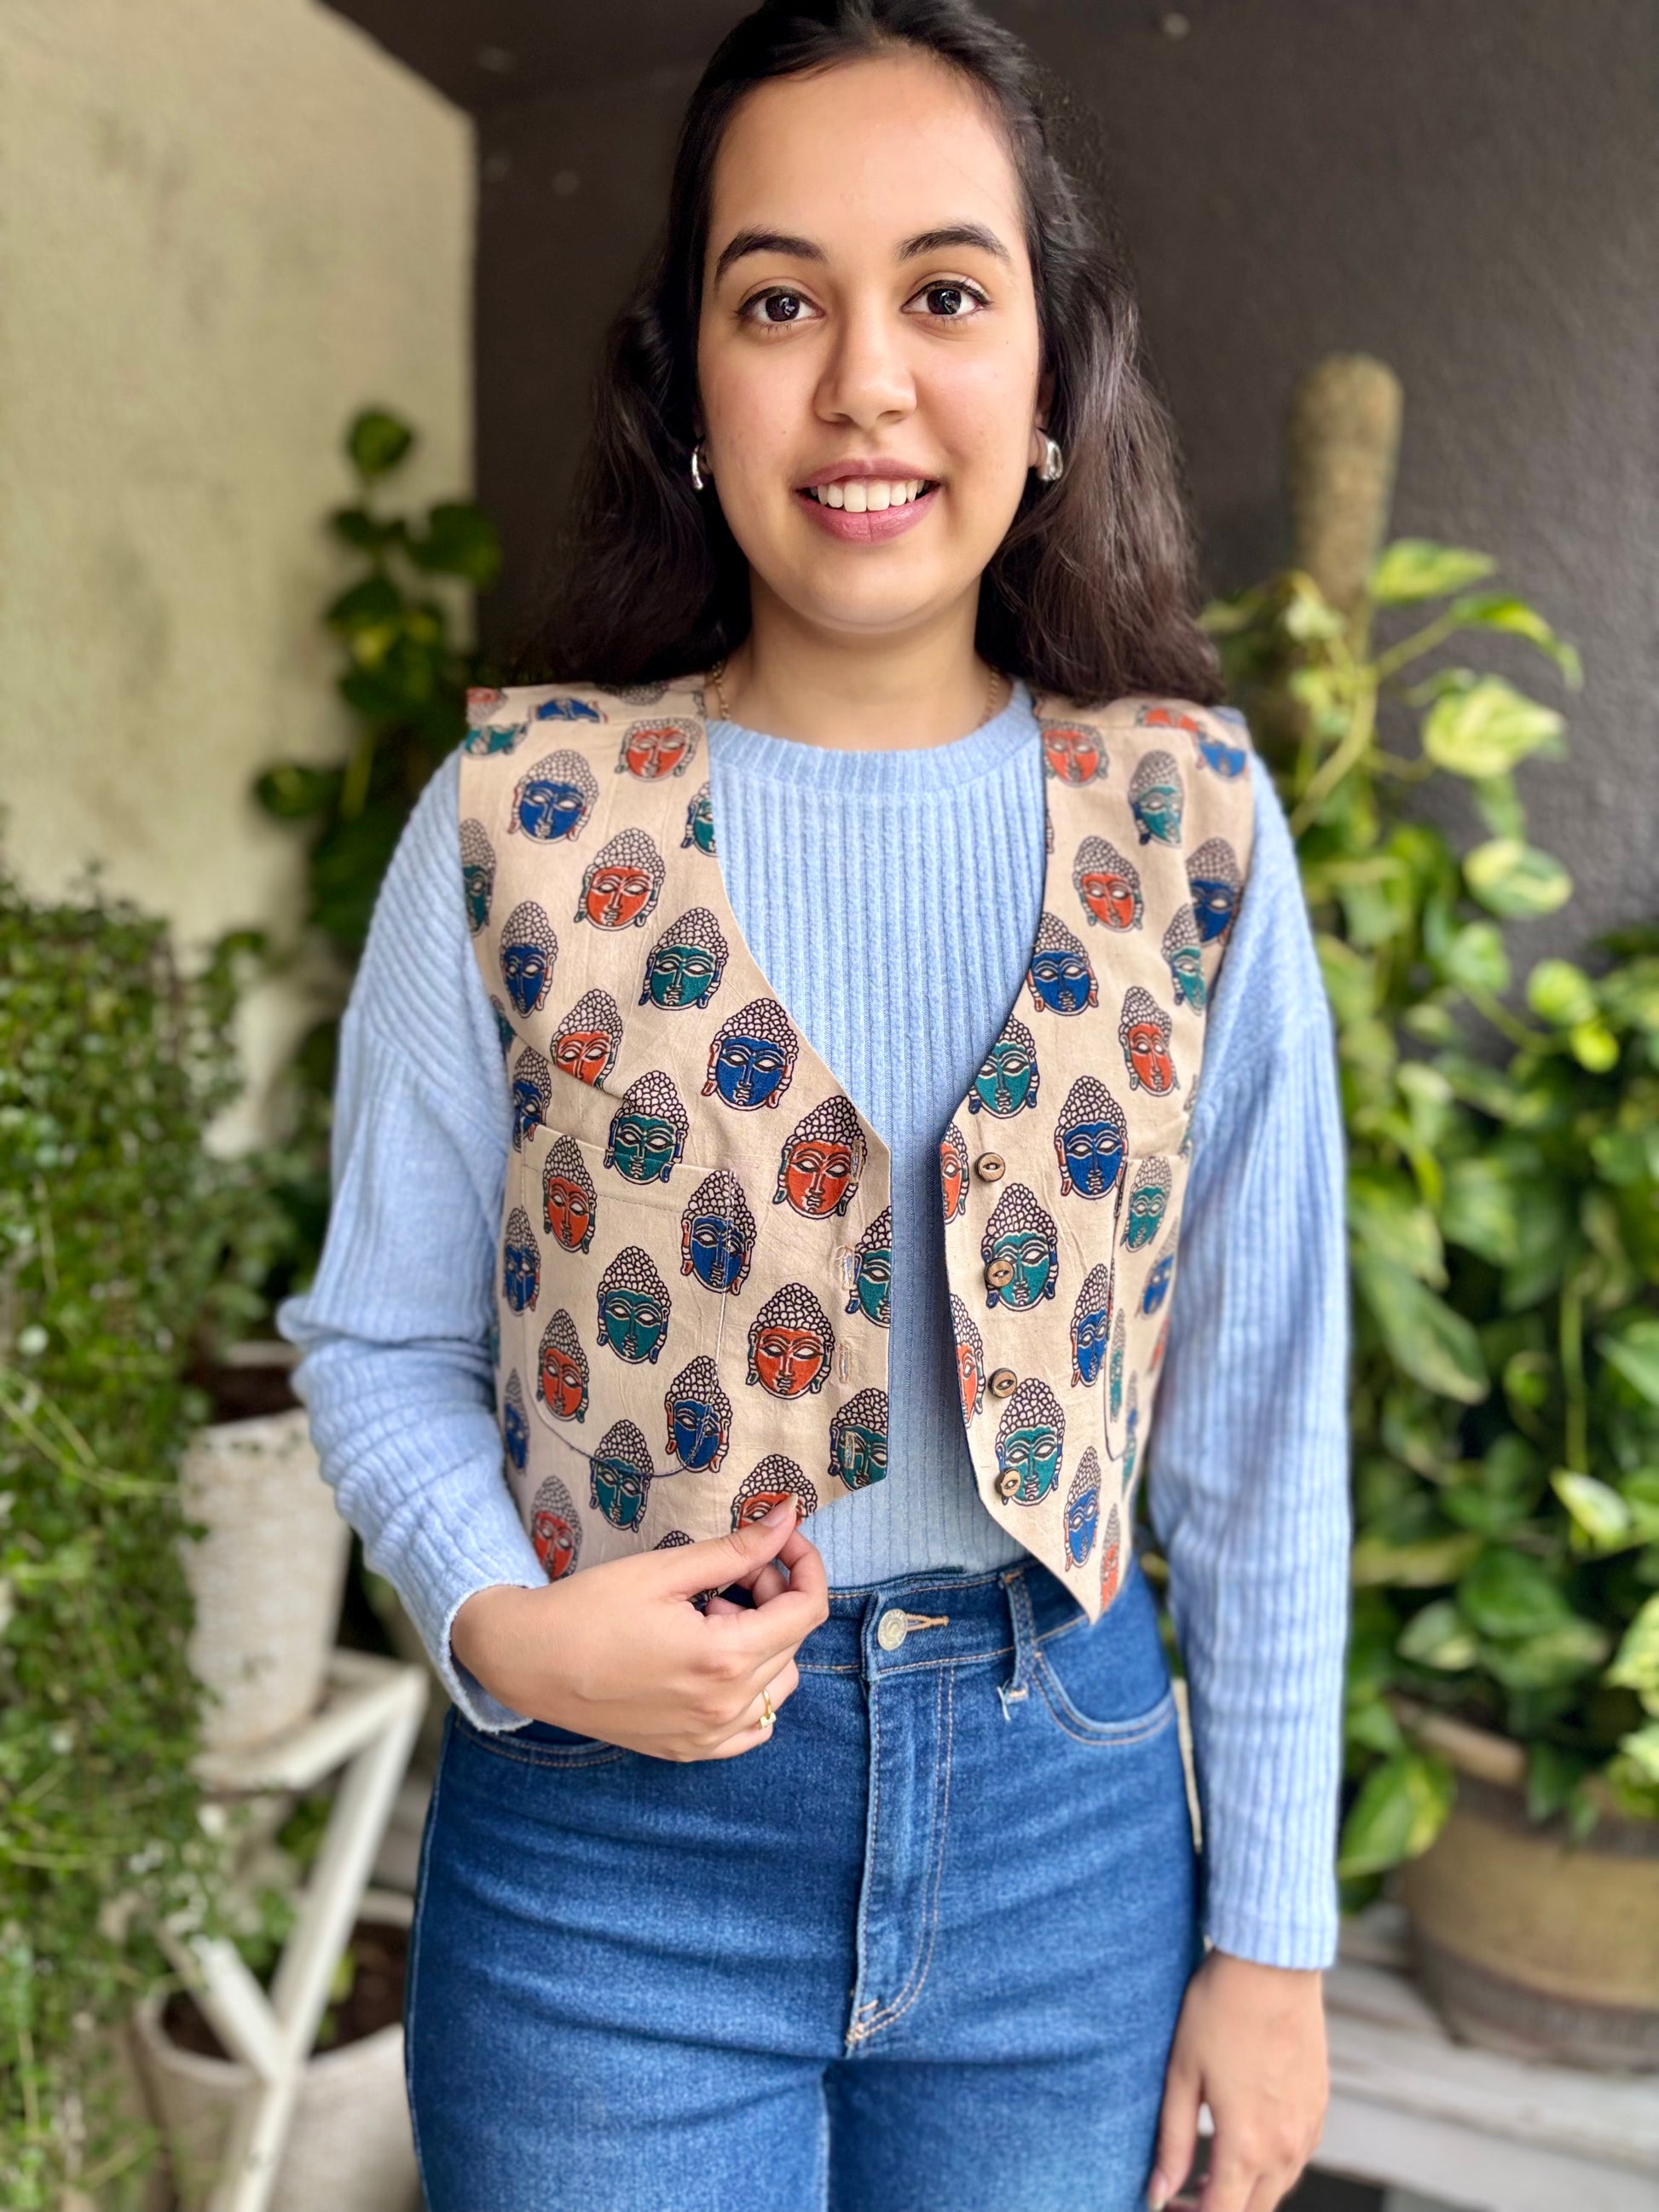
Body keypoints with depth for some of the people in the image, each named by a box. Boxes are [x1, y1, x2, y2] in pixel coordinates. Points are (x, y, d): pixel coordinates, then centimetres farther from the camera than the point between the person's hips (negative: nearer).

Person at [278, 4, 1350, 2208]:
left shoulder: (1192, 821, -5)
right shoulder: (518, 819, -8)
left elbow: (1258, 1419, -1)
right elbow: (386, 1344, 0)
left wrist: (1272, 1936, 2)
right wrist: (499, 1617, -19)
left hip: (1069, 1825, 2)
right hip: (607, 1851, -1)